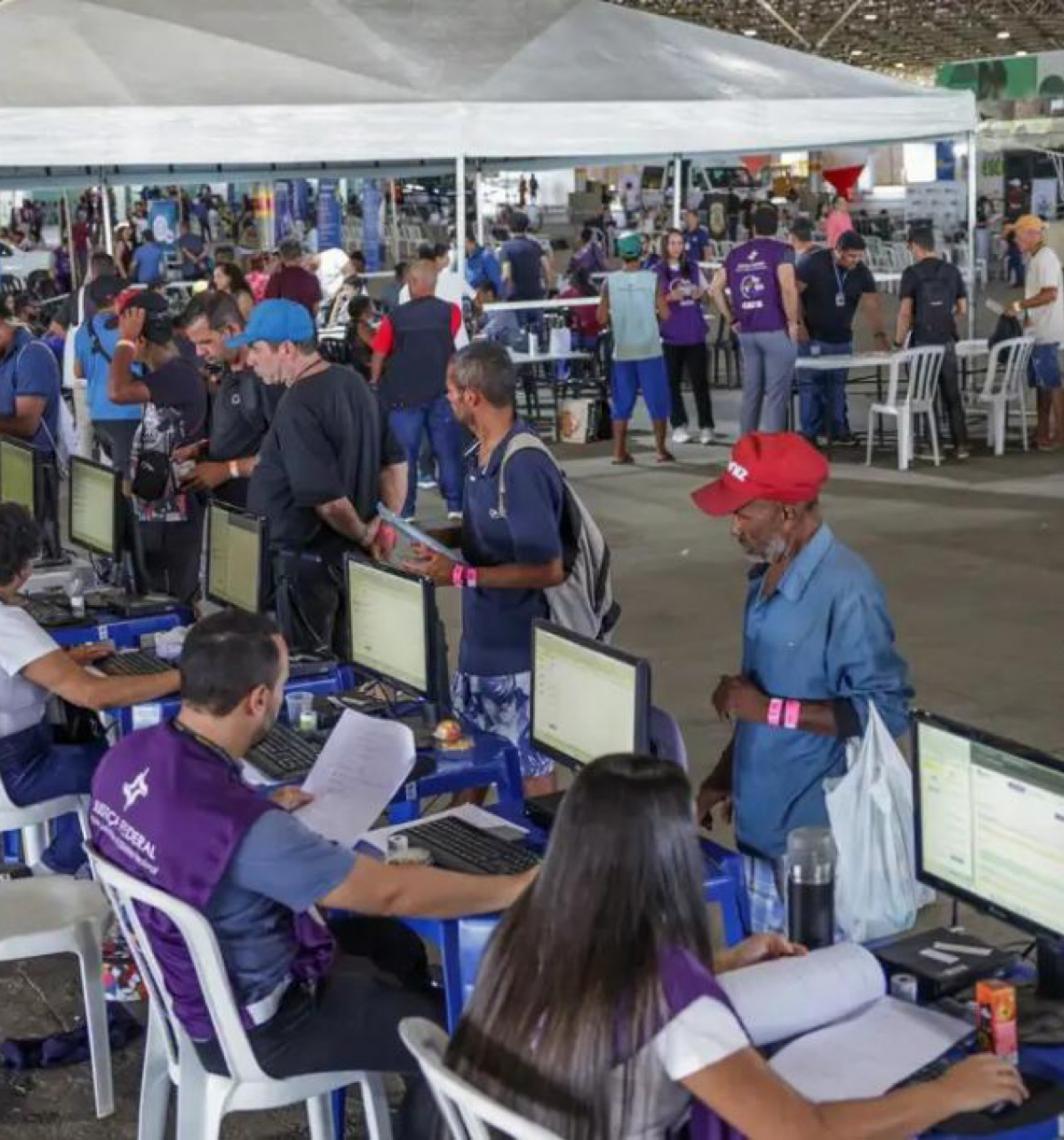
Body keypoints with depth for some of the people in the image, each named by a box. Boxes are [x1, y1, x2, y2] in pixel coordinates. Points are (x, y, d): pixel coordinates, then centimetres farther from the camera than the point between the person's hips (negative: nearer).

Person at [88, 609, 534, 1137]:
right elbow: (389, 892, -29)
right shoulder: (244, 826, -38)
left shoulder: (130, 754, -13)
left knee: (392, 942, 25)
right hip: (251, 1026, -8)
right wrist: (517, 887, -19)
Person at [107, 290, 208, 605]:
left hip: (176, 515, -10)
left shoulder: (179, 374, -19)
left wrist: (125, 339, -20)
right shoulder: (161, 375, 12)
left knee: (177, 602, -2)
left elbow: (117, 393, -32)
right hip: (152, 510, 10)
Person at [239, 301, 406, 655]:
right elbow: (395, 461, 10)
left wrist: (362, 535, -9)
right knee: (344, 664, 17)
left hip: (308, 558, -9)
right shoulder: (354, 382, 5)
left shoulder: (298, 407, -23)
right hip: (350, 556, 9)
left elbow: (327, 500, -25)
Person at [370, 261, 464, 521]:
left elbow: (378, 356, -3)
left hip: (403, 393, -1)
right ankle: (455, 504, 10)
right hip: (441, 390, 1)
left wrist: (375, 381, 13)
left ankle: (404, 509, 8)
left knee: (404, 452, 6)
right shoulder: (450, 312, -5)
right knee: (448, 449, 9)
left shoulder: (395, 318, -9)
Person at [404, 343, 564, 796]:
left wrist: (461, 574, -24)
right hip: (482, 638, 9)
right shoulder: (482, 455, 2)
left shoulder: (523, 467, -25)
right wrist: (446, 538, 1)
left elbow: (548, 569, -25)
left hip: (518, 649, -9)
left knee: (529, 764, 6)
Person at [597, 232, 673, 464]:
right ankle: (661, 450, 8)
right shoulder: (652, 279, -6)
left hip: (622, 351, 2)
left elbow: (602, 318, -1)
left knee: (622, 402, 9)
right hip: (649, 349, -2)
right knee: (657, 400, 7)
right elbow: (665, 314, -7)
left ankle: (619, 452, 8)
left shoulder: (610, 282, -2)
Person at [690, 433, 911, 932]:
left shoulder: (846, 590, -21)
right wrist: (723, 778, 14)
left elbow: (887, 711, -22)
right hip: (760, 825, 8)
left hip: (817, 838, -8)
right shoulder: (767, 574, 7)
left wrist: (768, 710, -23)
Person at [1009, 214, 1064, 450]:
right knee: (1042, 383, 13)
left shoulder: (1045, 258, -16)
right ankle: (1043, 432, 18)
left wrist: (1019, 305, -18)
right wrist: (1026, 314, 12)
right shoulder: (1035, 258, 14)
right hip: (1039, 331, 10)